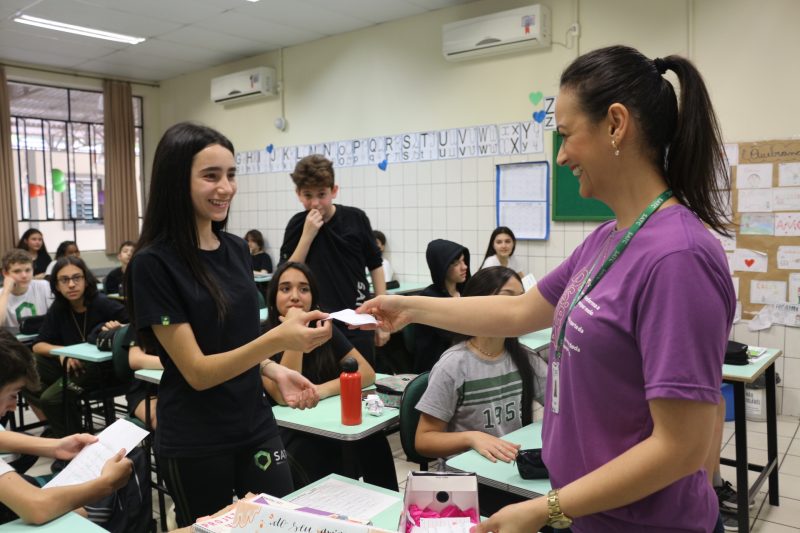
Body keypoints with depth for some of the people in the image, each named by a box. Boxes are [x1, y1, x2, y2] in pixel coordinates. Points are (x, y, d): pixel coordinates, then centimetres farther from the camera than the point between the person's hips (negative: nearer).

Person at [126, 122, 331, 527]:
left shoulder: (236, 250, 2)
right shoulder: (153, 263, -17)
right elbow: (197, 371, -19)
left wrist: (277, 373, -5)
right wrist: (278, 339, -33)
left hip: (256, 427, 5)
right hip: (194, 444, -5)